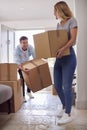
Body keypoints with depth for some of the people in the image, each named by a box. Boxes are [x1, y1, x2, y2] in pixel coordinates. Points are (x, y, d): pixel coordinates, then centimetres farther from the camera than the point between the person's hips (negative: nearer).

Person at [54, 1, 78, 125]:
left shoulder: (72, 20, -2)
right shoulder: (58, 24, 18)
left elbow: (73, 39, -13)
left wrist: (63, 49, -30)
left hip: (68, 56, -7)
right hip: (58, 57, 8)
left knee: (67, 86, -5)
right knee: (57, 86, 10)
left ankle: (68, 114, 7)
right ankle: (64, 107, 31)